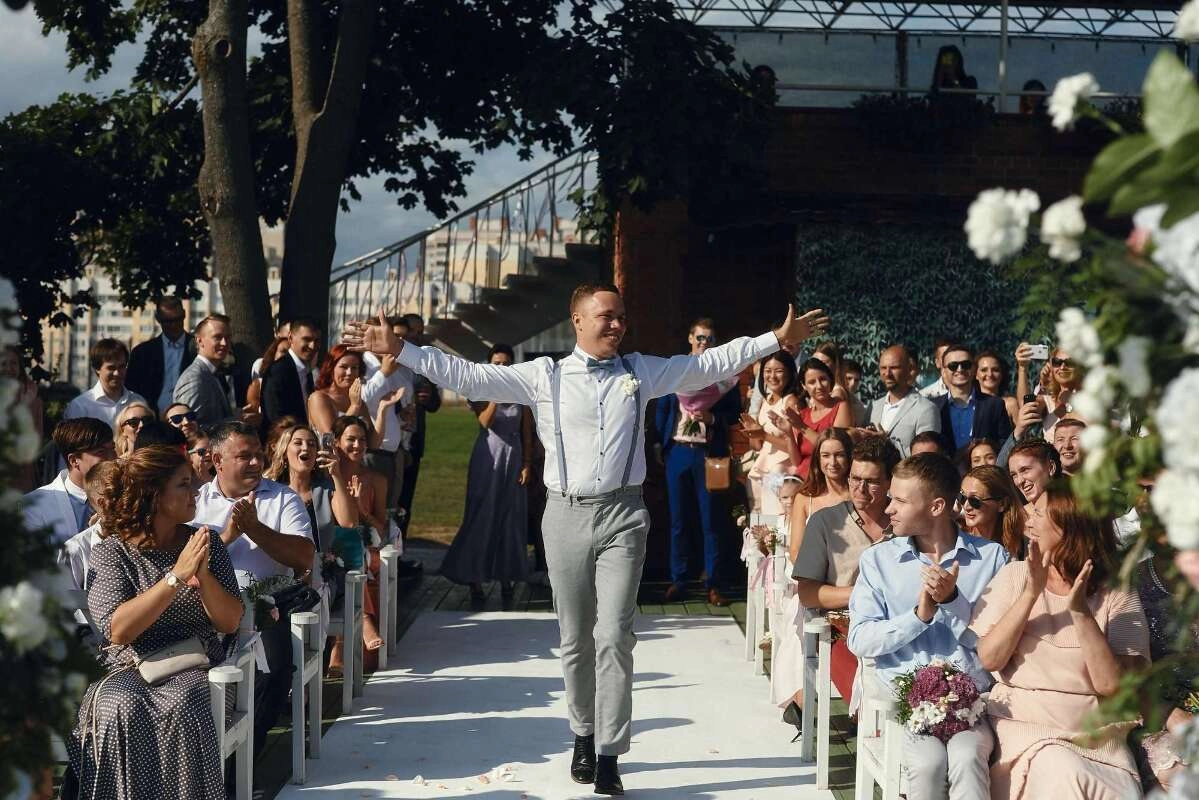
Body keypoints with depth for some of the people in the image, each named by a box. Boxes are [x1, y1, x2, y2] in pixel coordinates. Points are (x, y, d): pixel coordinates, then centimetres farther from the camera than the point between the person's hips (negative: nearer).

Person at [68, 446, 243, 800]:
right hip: (129, 668, -1)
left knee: (182, 707, -32)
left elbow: (230, 623, 1)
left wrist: (203, 576, -17)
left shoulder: (206, 542, 7)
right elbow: (117, 630, -16)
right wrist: (176, 576, -21)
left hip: (195, 666, 1)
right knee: (120, 710, -34)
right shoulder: (110, 552, -1)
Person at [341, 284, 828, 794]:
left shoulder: (641, 372, 8)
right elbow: (467, 376, 0)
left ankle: (608, 757, -4)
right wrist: (399, 350, -6)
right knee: (575, 639, 10)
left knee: (614, 637, -8)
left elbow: (711, 363, 12)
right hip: (567, 516, 0)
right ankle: (584, 736, 27)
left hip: (622, 514, 0)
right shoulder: (543, 376, 2)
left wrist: (778, 338, 9)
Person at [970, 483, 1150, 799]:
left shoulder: (1117, 595, 0)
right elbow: (989, 659, -7)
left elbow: (1112, 684, -11)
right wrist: (1030, 594, -14)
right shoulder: (1014, 576, 4)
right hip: (1024, 724, 0)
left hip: (1097, 734, 0)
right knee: (1063, 773, -30)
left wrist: (1081, 611, -18)